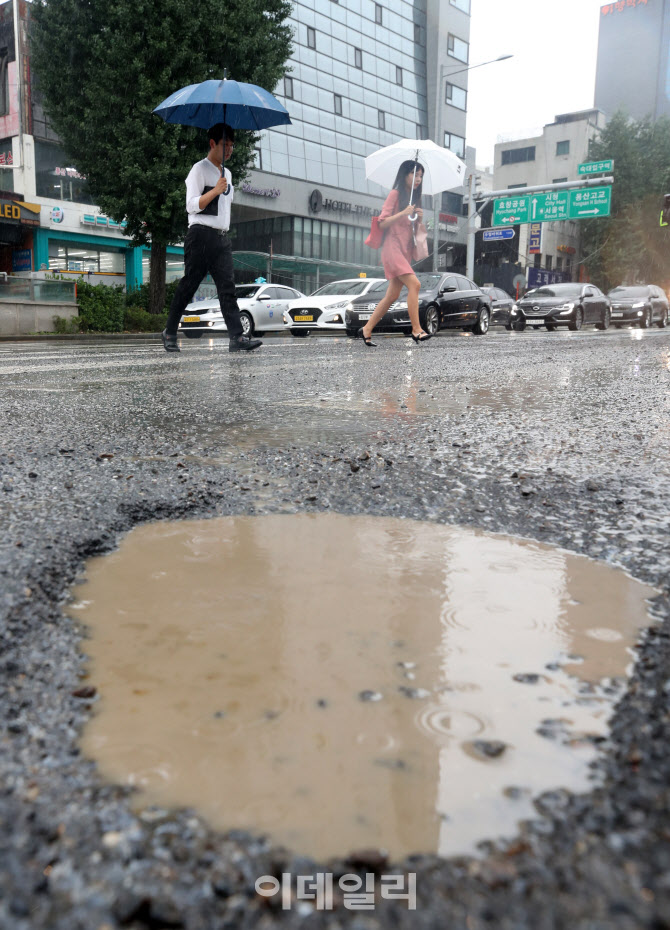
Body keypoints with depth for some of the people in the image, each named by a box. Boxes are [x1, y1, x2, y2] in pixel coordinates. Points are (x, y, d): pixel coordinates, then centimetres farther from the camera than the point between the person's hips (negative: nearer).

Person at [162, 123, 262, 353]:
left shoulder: (227, 173, 23)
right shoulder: (200, 169, -2)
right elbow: (191, 205, -10)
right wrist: (215, 190, -18)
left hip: (222, 237, 7)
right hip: (201, 234, -7)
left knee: (227, 286, -6)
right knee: (189, 284, -3)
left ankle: (236, 337, -15)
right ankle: (169, 332, 10)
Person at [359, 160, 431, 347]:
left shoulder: (414, 198, 21)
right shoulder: (395, 194, -1)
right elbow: (382, 223, -7)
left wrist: (419, 219, 1)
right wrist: (403, 213, -18)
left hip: (406, 249, 8)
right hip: (393, 247, -8)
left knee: (392, 295, 3)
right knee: (414, 284, -22)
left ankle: (366, 329, 10)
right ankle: (416, 329, -23)